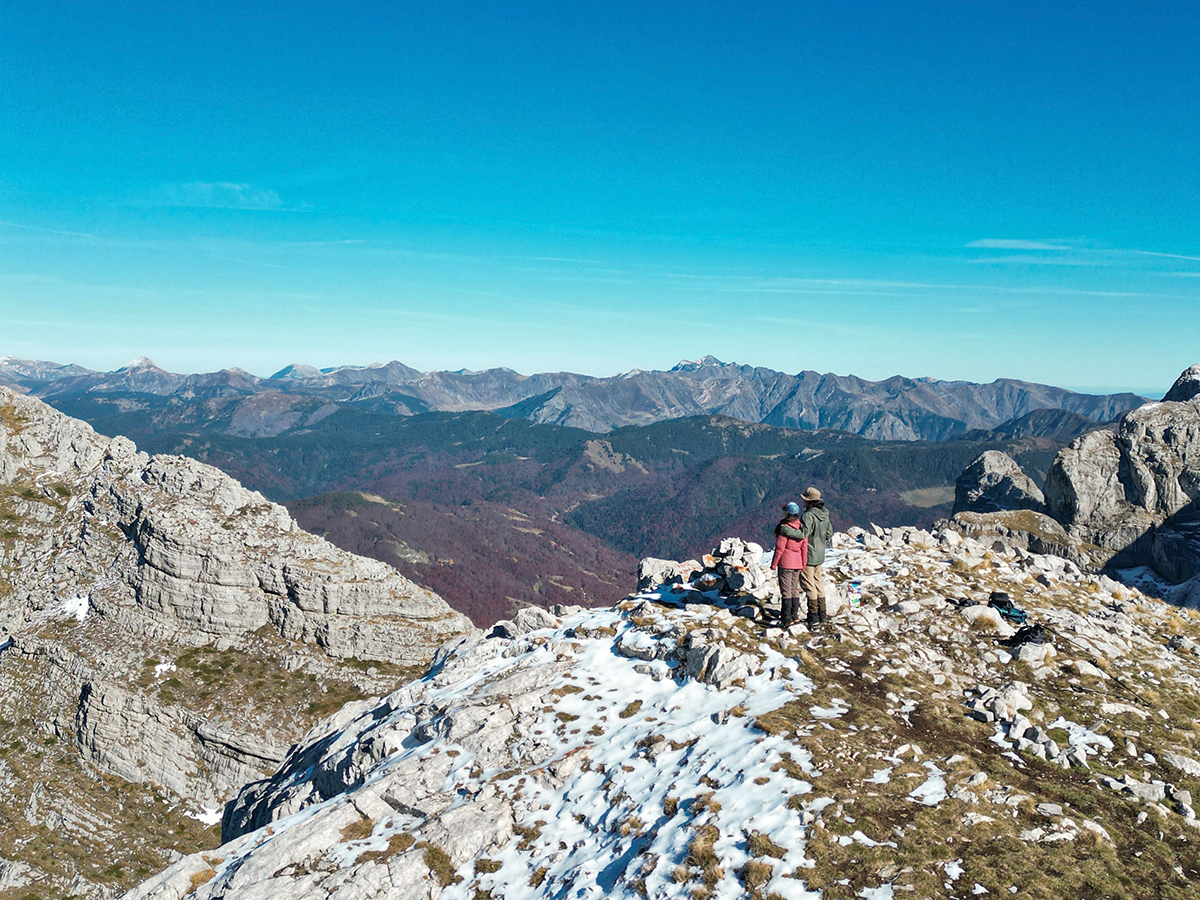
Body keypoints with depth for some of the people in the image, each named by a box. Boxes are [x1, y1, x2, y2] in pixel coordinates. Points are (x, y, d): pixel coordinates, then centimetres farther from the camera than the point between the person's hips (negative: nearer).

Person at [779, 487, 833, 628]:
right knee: (818, 583, 17)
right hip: (820, 555, 9)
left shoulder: (809, 515, -22)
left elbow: (803, 534, -33)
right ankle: (822, 615, 23)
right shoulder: (824, 514, 6)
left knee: (809, 585, -1)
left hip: (808, 555, -9)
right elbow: (829, 534, 15)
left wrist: (784, 529, -31)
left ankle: (813, 617, 0)